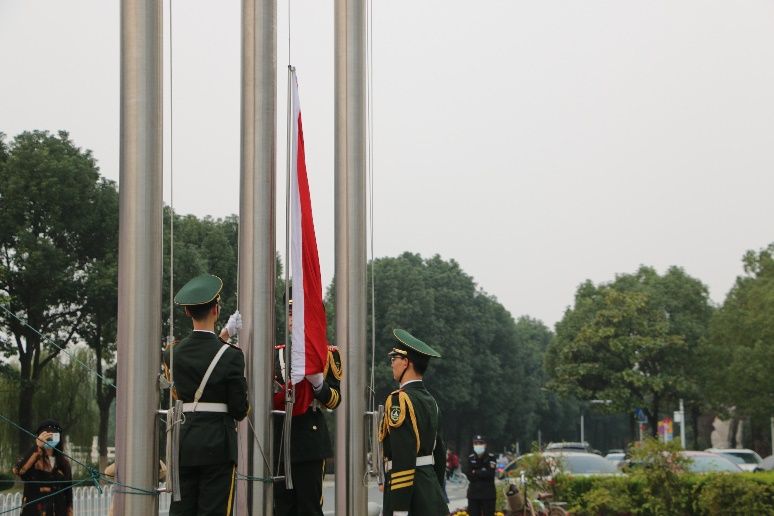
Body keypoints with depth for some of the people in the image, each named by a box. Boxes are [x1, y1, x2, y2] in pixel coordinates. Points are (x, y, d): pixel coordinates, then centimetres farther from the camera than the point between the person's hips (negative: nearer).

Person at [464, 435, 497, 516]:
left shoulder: (491, 457, -3)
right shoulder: (470, 458, 6)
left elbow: (490, 474, -15)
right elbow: (469, 475, -5)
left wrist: (476, 473, -9)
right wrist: (482, 472, -13)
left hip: (488, 494, -3)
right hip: (473, 493, 3)